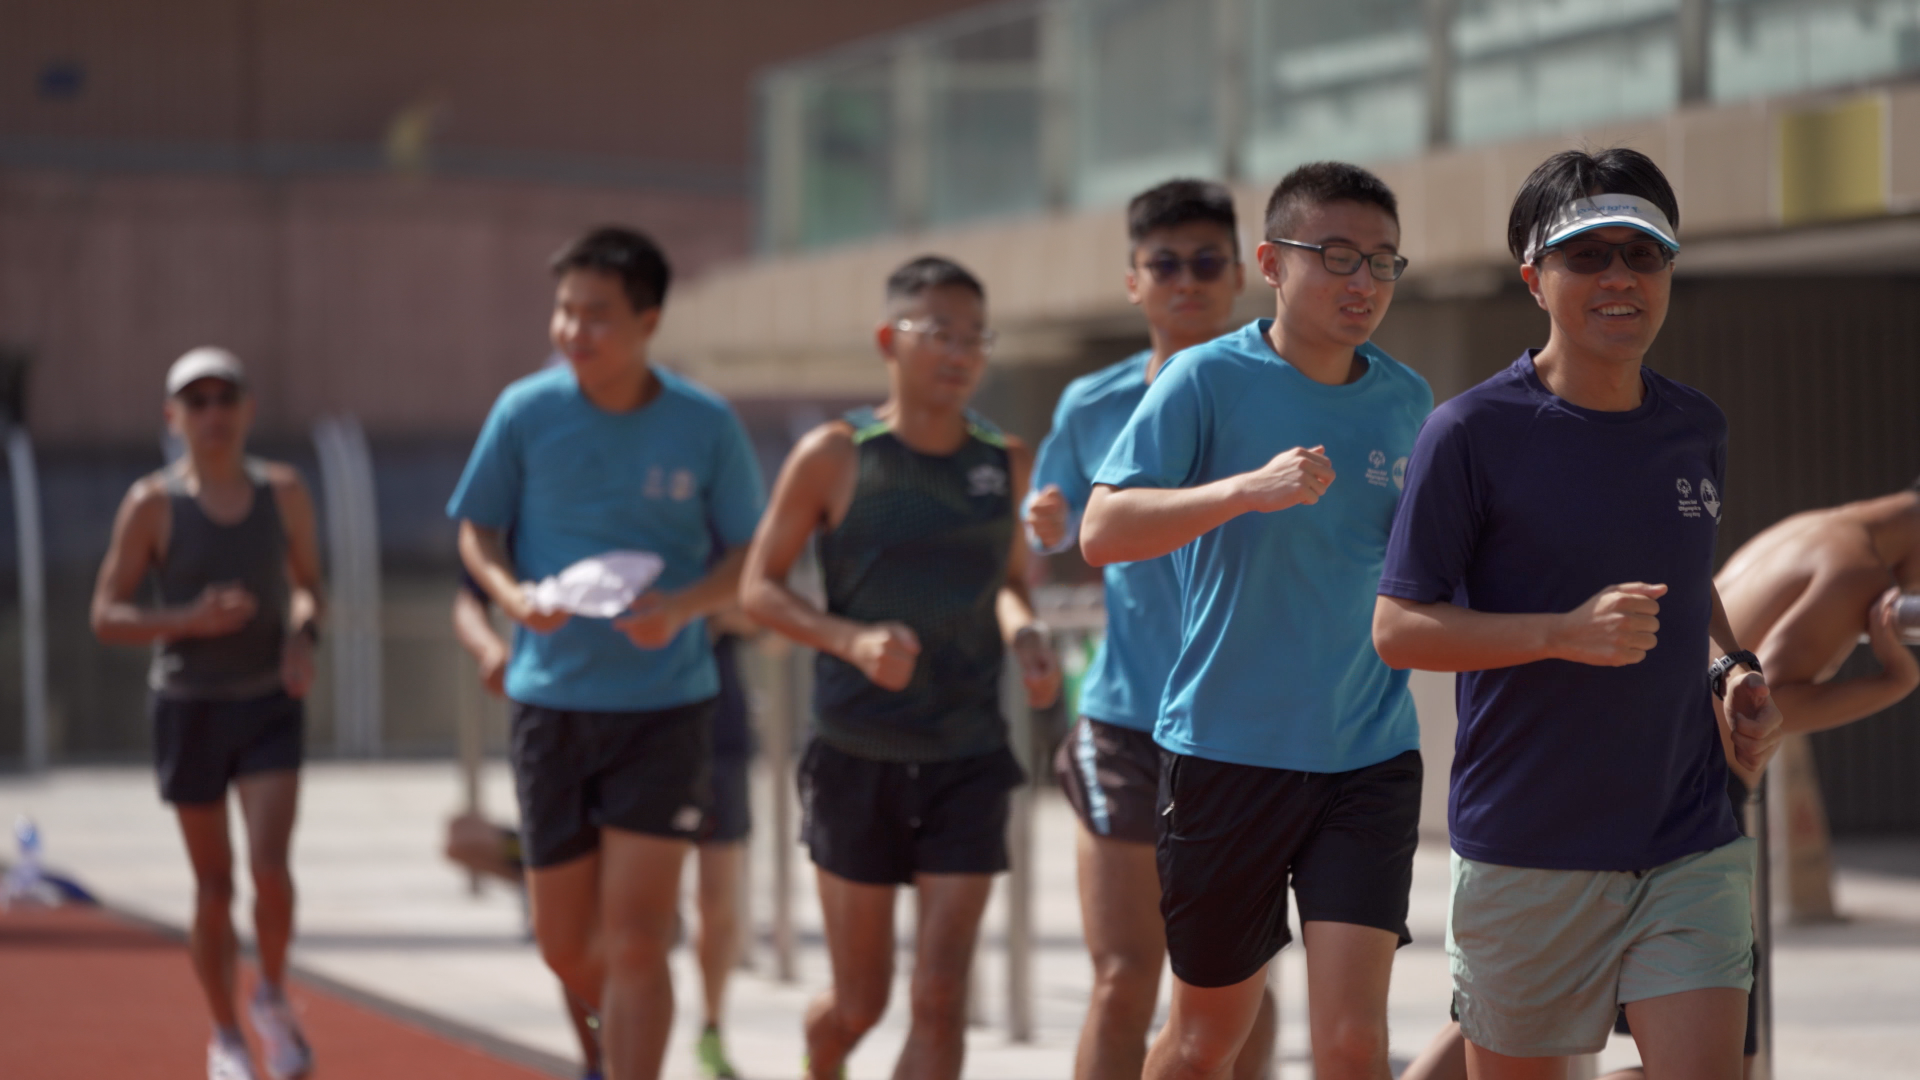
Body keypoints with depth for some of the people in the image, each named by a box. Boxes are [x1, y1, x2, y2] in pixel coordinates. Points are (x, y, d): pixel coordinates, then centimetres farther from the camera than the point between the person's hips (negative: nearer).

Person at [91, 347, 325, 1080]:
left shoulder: (282, 492, 1)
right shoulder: (152, 505, -7)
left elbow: (307, 583, 16)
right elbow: (106, 618, -5)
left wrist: (304, 634, -6)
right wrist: (189, 620, -21)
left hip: (269, 703, 1)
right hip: (189, 708, -1)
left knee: (270, 865, -15)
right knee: (213, 886, 6)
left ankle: (273, 998, 11)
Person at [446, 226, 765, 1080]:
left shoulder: (706, 426, -4)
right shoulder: (525, 412, -2)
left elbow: (748, 556, 3)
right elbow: (476, 529, 7)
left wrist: (682, 605, -17)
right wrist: (511, 593, -15)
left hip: (665, 706, -2)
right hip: (551, 701, 2)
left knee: (635, 938, -10)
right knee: (566, 947, 10)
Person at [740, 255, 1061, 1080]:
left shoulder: (1007, 466, 4)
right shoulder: (834, 457, -6)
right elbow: (758, 588, -2)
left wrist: (1023, 633, -3)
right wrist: (851, 639, -19)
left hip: (968, 762, 2)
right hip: (857, 757, -2)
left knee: (940, 997, -8)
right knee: (859, 1003, 9)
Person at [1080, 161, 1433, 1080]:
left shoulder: (1407, 401, 8)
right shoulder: (1208, 381, -6)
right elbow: (1101, 533, -16)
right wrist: (1250, 488, -29)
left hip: (1369, 757, 3)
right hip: (1225, 751, -2)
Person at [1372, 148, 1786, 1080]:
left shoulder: (1696, 430, 8)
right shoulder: (1473, 434, -9)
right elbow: (1398, 629, -9)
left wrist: (1734, 671, 6)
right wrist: (1566, 633, -22)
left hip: (1690, 845, 4)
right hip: (1525, 852, -3)